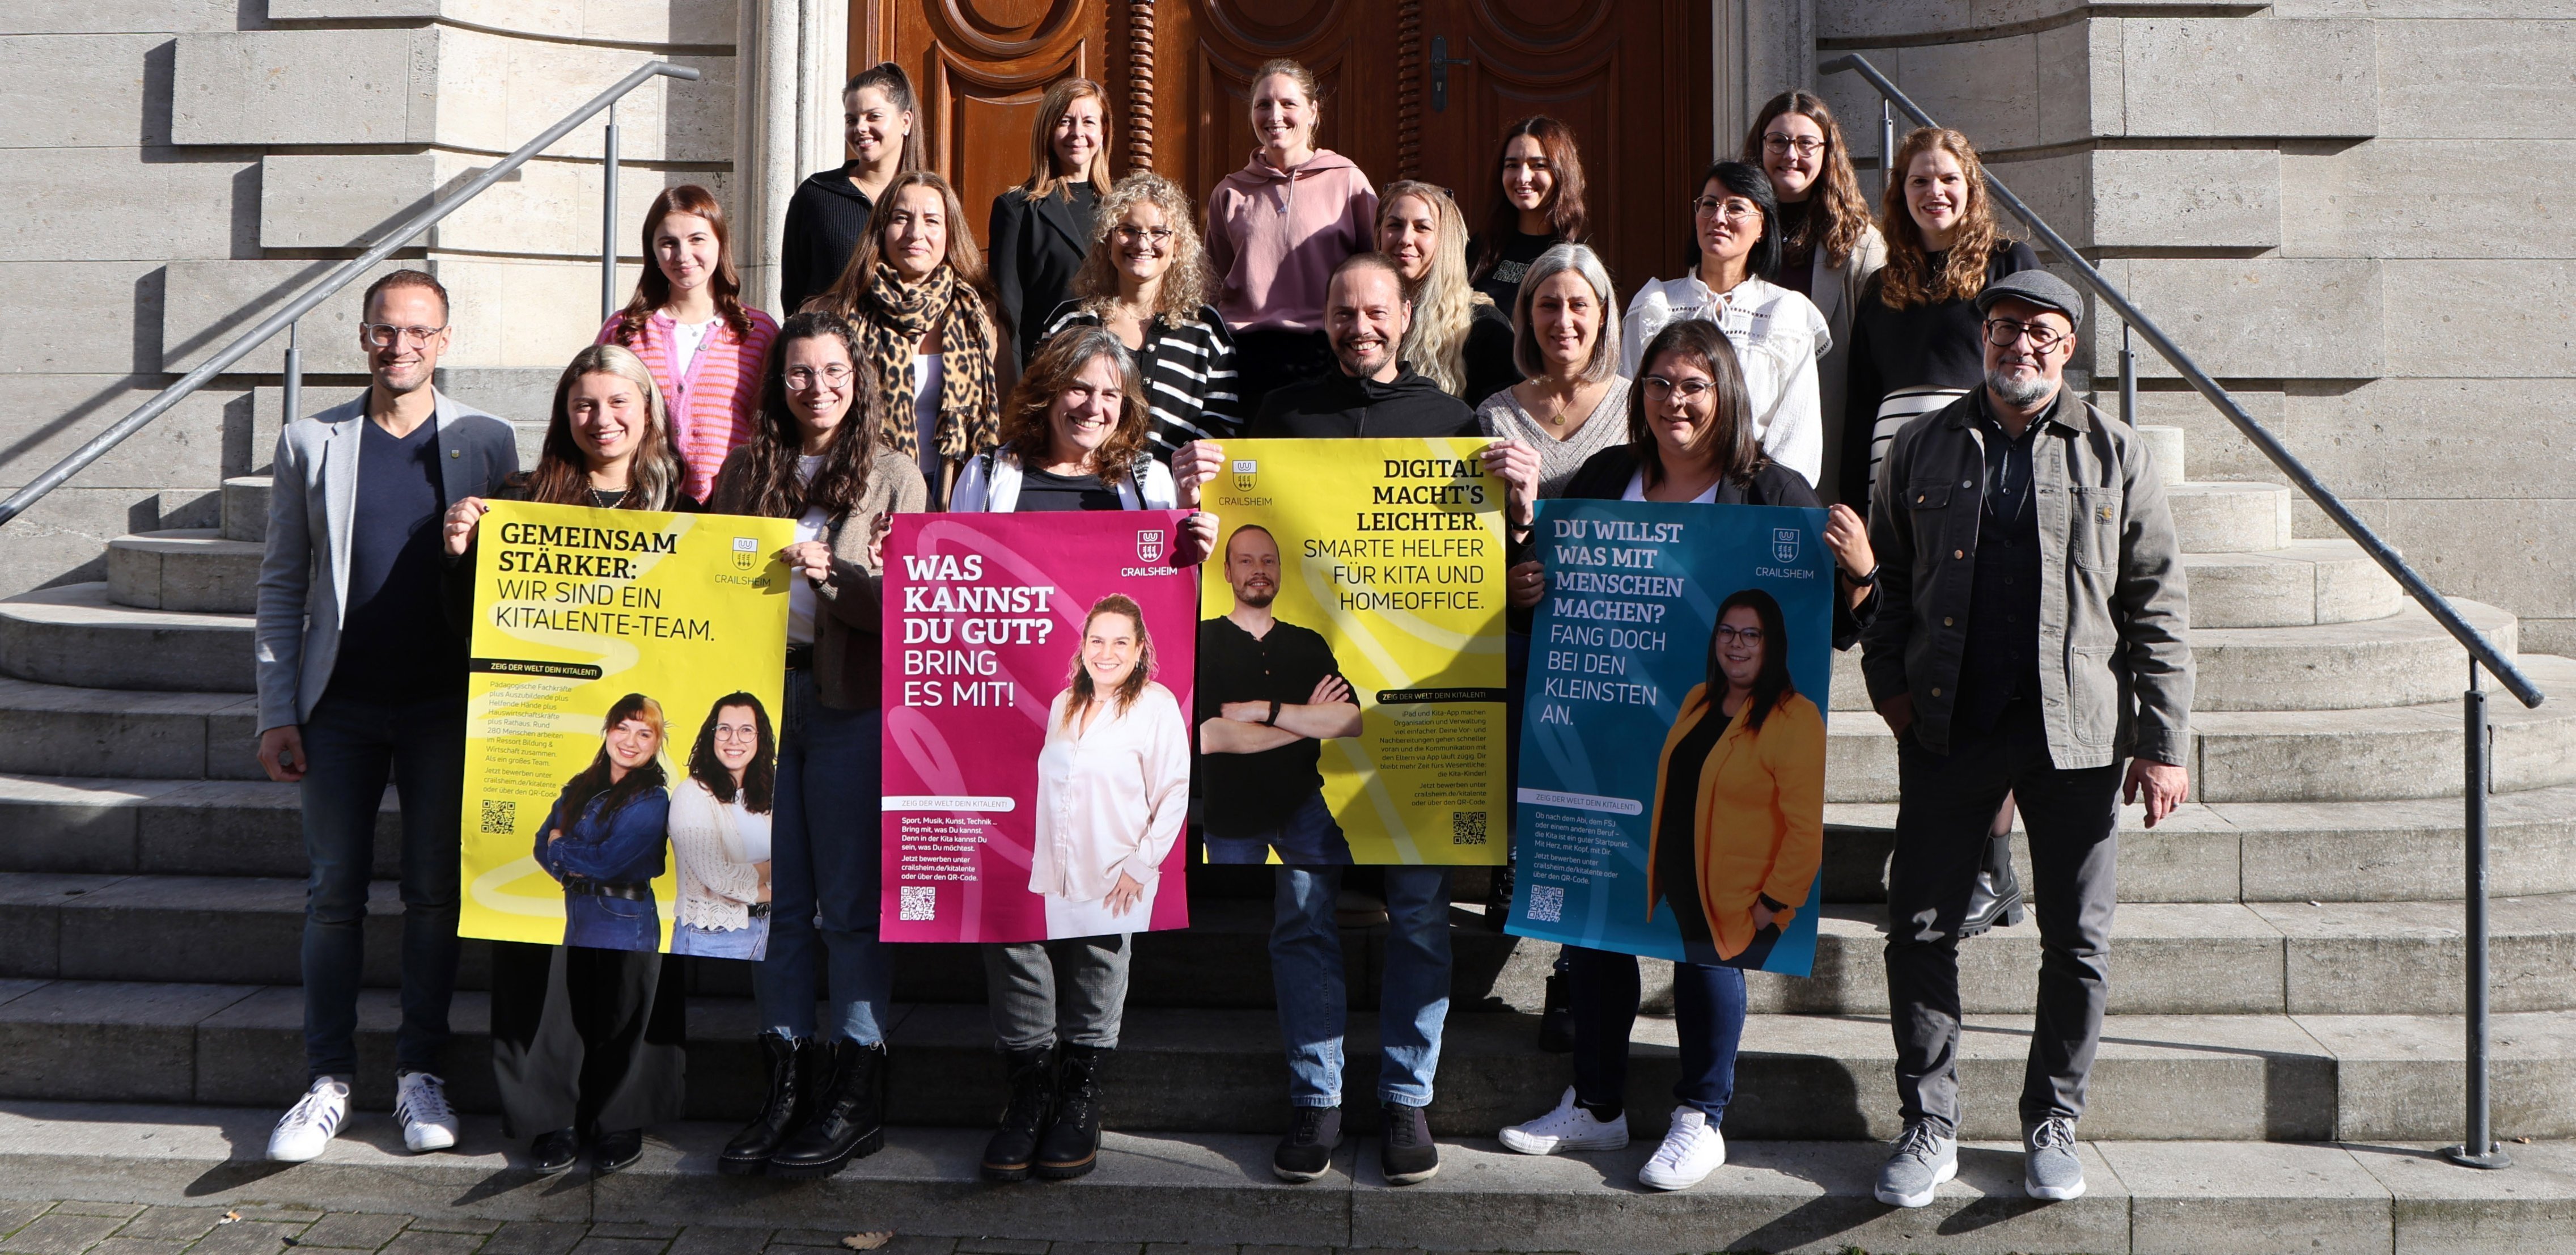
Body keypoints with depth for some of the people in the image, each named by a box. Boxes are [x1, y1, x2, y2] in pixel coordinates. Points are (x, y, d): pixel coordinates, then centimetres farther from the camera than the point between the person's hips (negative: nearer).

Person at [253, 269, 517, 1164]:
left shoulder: (488, 443, 3)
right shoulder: (311, 442, 6)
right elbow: (281, 585, 6)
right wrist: (276, 712, -1)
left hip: (446, 704, -1)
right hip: (340, 704, 1)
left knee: (436, 890, 4)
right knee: (334, 892, 4)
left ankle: (420, 1072, 16)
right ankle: (328, 1080, 14)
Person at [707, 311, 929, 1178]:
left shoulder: (893, 475, 3)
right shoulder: (746, 471, 13)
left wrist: (834, 576, -19)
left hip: (851, 705, -4)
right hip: (759, 693, 4)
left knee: (850, 901, 0)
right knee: (776, 897, 6)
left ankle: (856, 1096, 6)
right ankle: (787, 1083, 15)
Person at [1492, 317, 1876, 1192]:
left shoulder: (1773, 496, -6)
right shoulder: (1604, 480, 7)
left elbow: (1833, 630, -6)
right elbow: (1550, 582, 18)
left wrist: (1860, 575, -25)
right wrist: (1526, 585, -3)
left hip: (1716, 744, -4)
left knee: (1707, 929, 4)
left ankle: (1701, 1120, 21)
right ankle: (1595, 1104, 28)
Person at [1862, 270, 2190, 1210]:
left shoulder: (2115, 455, 4)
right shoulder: (1922, 448, 8)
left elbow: (2158, 606, 3)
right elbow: (1884, 576, 15)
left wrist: (2164, 743, -2)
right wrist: (1889, 682, 1)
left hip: (2075, 733, -1)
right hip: (1946, 726, 1)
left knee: (2078, 940, 6)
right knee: (1920, 931, 2)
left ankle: (2052, 1122, 24)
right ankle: (1929, 1126, 16)